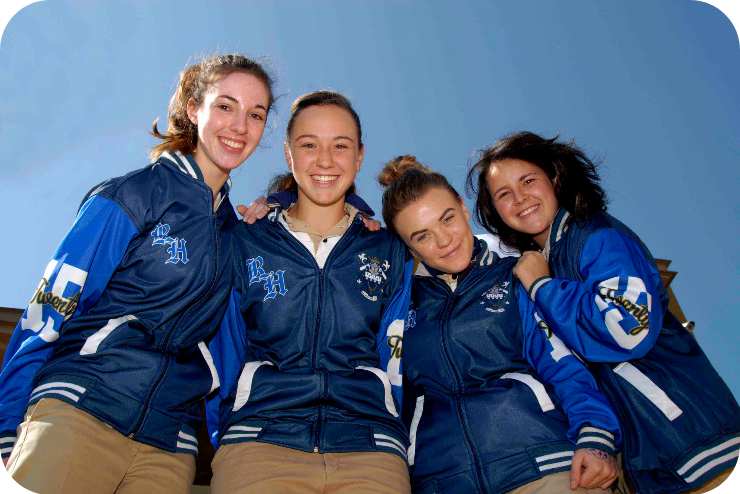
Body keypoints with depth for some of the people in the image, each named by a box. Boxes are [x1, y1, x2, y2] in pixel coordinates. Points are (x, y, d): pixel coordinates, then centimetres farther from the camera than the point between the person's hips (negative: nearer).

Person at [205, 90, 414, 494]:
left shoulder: (390, 253, 11)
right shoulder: (243, 245, 9)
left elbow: (397, 362, 13)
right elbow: (221, 359, 11)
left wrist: (394, 456, 6)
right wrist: (226, 447, 3)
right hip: (257, 438, 0)